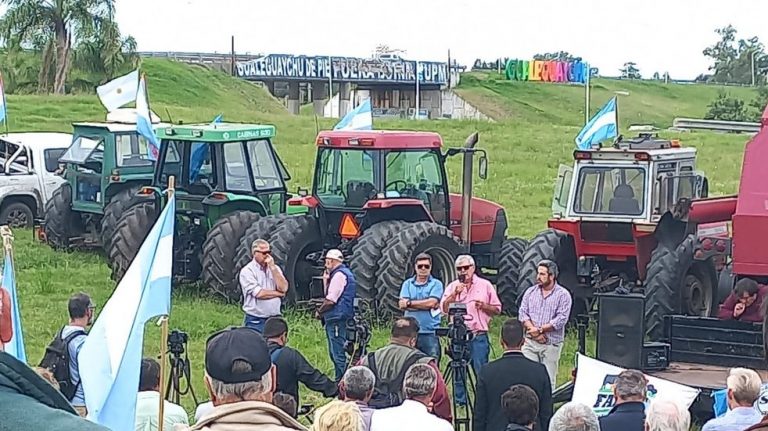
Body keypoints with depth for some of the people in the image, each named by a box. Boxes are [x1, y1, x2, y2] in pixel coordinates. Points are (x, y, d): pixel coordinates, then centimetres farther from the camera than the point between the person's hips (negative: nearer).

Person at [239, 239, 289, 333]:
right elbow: (259, 293, -16)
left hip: (275, 319, 5)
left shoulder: (275, 268, 10)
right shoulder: (247, 271, -6)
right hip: (256, 321, -5)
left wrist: (272, 268, -10)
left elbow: (283, 288, -5)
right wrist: (278, 293, -4)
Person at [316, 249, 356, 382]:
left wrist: (319, 312, -4)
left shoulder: (339, 275, -13)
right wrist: (326, 279, 11)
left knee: (338, 354, -9)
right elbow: (329, 294, 21)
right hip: (337, 320, 11)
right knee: (335, 353, 15)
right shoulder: (345, 273, 19)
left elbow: (330, 300, -18)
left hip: (337, 320, -11)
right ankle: (341, 381, 20)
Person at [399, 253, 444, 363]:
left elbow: (431, 303, -11)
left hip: (430, 333, -2)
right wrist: (424, 304, -10)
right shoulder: (407, 284, 12)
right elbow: (402, 305, -3)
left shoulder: (436, 284, 5)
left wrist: (409, 303, -5)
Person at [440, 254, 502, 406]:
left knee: (481, 371, -4)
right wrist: (455, 294, -12)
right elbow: (444, 308, 0)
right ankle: (460, 402, 16)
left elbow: (497, 309, 9)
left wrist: (483, 306, -10)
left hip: (479, 336, -2)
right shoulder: (452, 286, 11)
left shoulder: (485, 285, 7)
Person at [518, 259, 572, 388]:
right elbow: (522, 313, 3)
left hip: (551, 344, -3)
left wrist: (540, 329, -13)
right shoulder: (530, 291, 10)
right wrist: (533, 331, -12)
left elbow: (561, 320, -11)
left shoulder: (563, 295, -2)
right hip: (530, 343, 3)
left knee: (548, 380, 1)